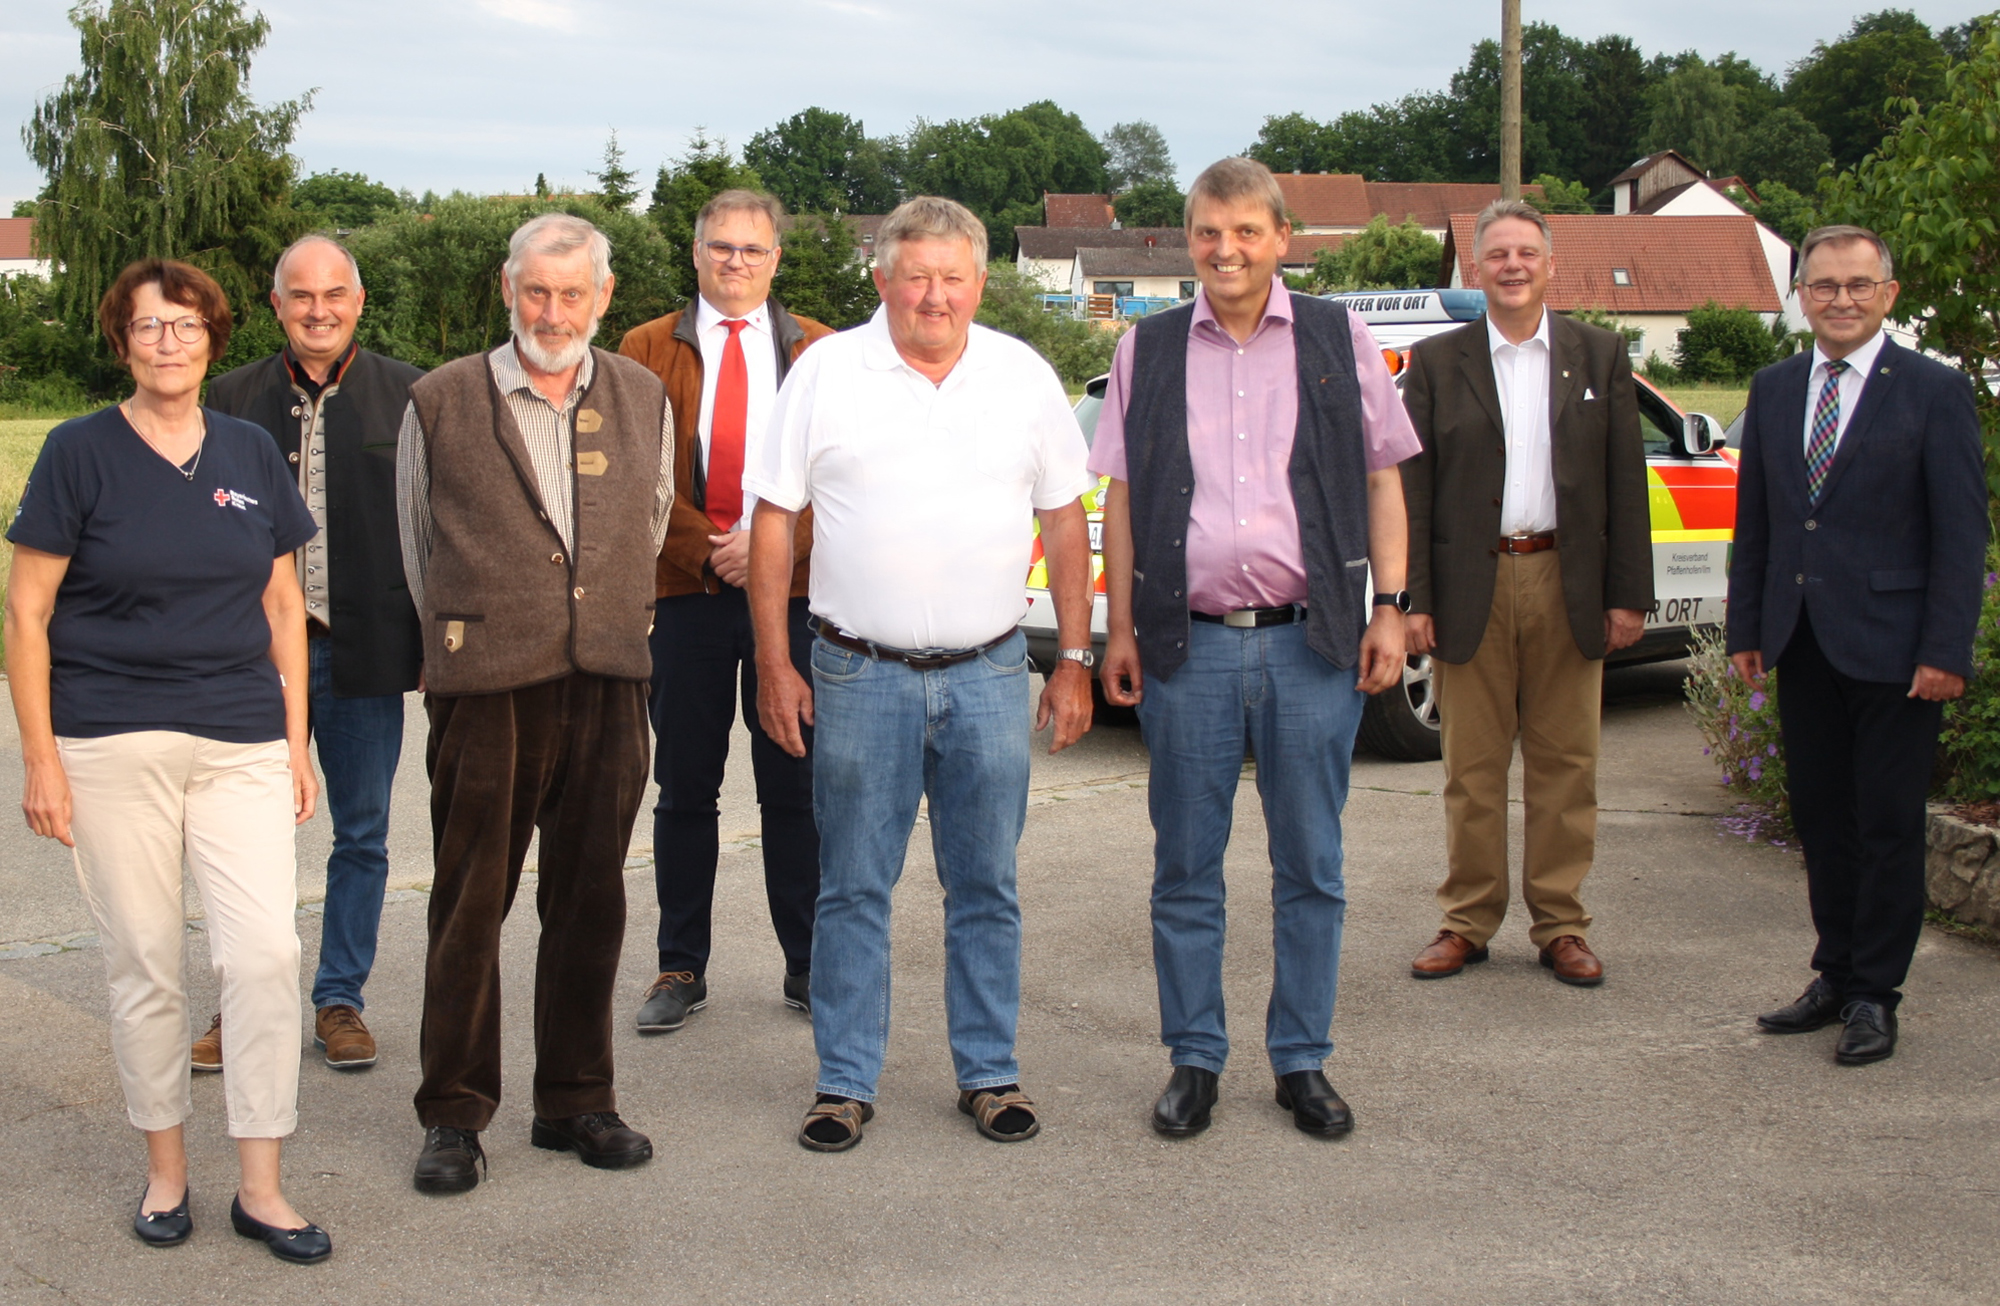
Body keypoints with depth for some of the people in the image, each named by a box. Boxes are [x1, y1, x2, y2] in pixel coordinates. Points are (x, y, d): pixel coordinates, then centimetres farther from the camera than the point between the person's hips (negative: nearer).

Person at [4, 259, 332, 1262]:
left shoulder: (251, 454, 9)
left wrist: (296, 742, 10)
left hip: (241, 745, 2)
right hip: (111, 746, -2)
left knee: (266, 952, -6)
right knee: (144, 964, 5)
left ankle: (260, 1188, 5)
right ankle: (165, 1171, 22)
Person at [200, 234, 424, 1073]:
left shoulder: (407, 396, 2)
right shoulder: (233, 399, 5)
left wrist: (434, 639, -1)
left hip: (365, 654, 0)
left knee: (362, 836, 9)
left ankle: (340, 1001, 22)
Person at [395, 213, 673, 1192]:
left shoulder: (644, 399, 10)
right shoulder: (441, 402, 2)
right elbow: (418, 544, 11)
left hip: (609, 685, 3)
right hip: (485, 693, -3)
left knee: (590, 901, 9)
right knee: (471, 903, 2)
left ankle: (575, 1101, 21)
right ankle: (454, 1114, 13)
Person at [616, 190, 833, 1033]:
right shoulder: (647, 352, 9)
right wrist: (704, 547, -9)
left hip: (795, 592, 0)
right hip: (685, 592, 0)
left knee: (794, 789, 4)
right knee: (685, 790, 5)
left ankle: (808, 966, 14)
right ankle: (681, 969, 15)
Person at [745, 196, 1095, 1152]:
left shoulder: (1023, 376, 5)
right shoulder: (826, 372, 0)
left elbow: (1065, 523, 10)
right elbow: (773, 523, 1)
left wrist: (1074, 662, 5)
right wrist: (775, 667, -3)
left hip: (989, 677, 2)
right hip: (860, 677, -1)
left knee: (986, 887, 9)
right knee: (853, 889, 5)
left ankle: (989, 1074, 21)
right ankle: (846, 1083, 15)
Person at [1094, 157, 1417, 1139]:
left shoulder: (1338, 340, 6)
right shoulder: (1147, 351, 8)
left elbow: (1382, 479, 7)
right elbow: (1123, 497, 9)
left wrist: (1389, 608, -1)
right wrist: (1119, 631, 4)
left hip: (1312, 644, 0)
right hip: (1188, 645, 1)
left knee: (1310, 867, 7)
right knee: (1186, 869, 7)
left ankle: (1302, 1062, 19)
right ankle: (1194, 1060, 19)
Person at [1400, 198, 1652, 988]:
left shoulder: (1600, 356, 8)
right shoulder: (1436, 362, 4)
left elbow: (1625, 482, 6)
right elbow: (1411, 487, 1)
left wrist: (1628, 595, 0)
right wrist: (1412, 599, -6)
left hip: (1569, 588, 1)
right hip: (1471, 589, -1)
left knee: (1565, 766, 6)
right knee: (1472, 768, 5)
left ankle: (1560, 925, 16)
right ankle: (1467, 921, 16)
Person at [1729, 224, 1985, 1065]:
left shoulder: (1933, 392, -5)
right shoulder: (1774, 390, 10)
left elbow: (1962, 533, -8)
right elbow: (1753, 520, 13)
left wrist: (1946, 650, -13)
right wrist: (1745, 630, 9)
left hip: (1889, 644, -5)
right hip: (1802, 643, 5)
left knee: (1889, 824, 2)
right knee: (1820, 815, 12)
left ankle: (1875, 994, 12)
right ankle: (1836, 976, 24)